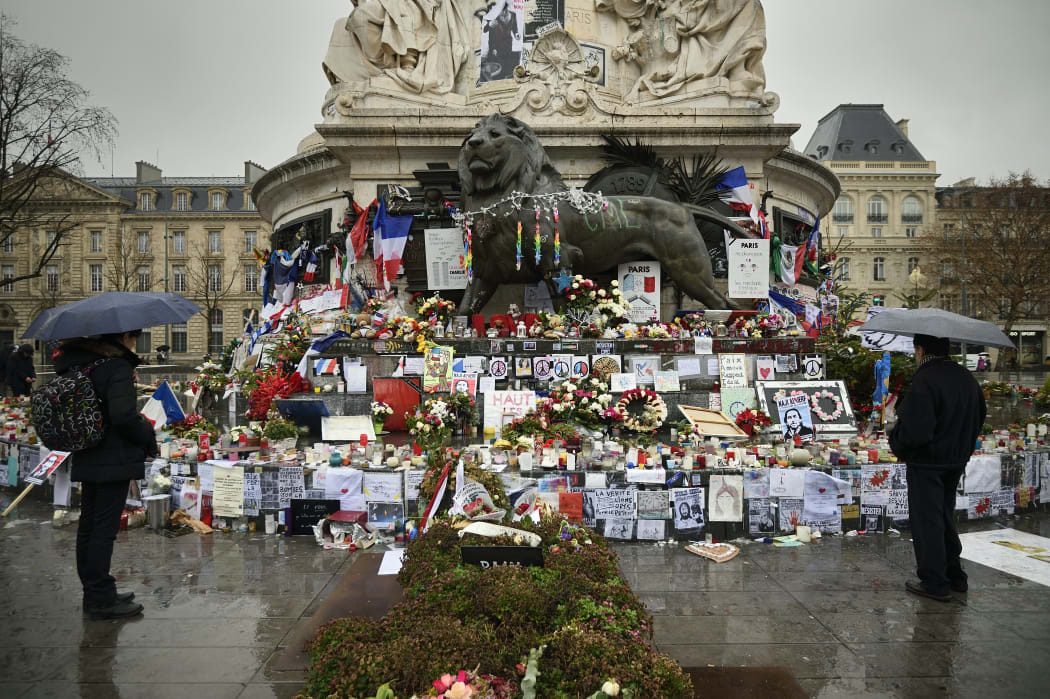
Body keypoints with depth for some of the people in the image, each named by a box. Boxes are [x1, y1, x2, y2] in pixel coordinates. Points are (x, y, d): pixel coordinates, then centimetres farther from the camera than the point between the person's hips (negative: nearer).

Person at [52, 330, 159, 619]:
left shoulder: (78, 364, 9)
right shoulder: (118, 367, -18)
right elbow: (124, 416, -25)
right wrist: (149, 435, -10)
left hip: (86, 460, 9)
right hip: (114, 460, -9)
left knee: (89, 526, 15)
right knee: (105, 528, -2)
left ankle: (95, 593, 28)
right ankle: (100, 599, 6)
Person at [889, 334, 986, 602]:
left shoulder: (923, 382, -24)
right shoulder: (967, 378, 5)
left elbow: (914, 431, -27)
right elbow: (980, 416, 16)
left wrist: (896, 442, -8)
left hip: (927, 463, -8)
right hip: (957, 461, 9)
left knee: (926, 520, 2)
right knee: (945, 516, 22)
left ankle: (934, 583, 9)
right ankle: (954, 575, 31)